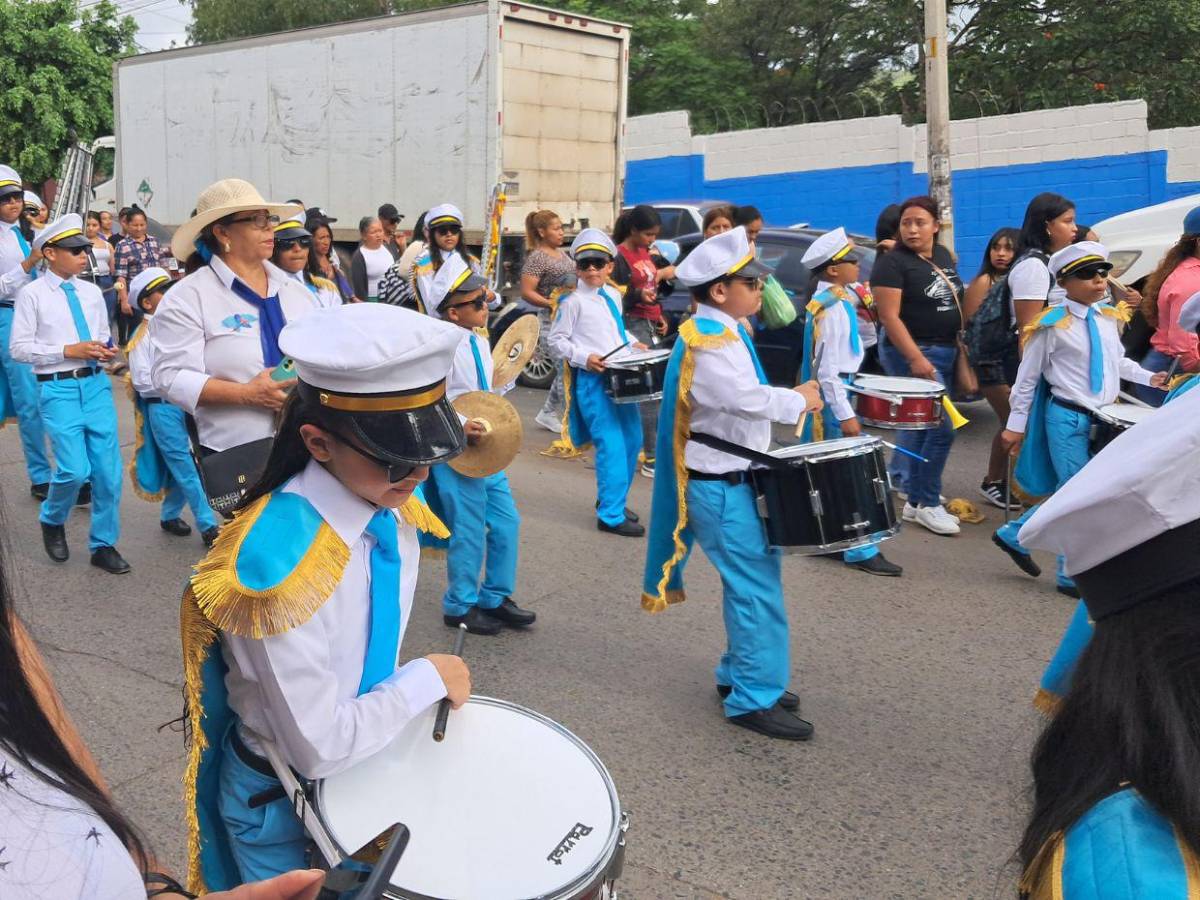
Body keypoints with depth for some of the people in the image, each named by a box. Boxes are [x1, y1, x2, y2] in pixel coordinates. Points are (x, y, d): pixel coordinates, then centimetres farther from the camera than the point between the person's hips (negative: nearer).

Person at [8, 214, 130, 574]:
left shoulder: (92, 292, 10)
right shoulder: (32, 294, -3)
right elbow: (19, 347, -6)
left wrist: (106, 350, -2)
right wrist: (68, 351, -14)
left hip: (96, 384, 5)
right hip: (59, 389, -5)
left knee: (109, 469, 4)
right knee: (75, 469, -12)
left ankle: (103, 545, 19)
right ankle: (52, 520, 21)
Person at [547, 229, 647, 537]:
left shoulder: (613, 296, 13)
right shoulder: (573, 301, -6)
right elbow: (555, 340, -6)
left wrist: (633, 344, 11)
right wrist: (585, 358, -17)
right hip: (592, 380, -8)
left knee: (633, 440, 14)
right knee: (612, 445, -11)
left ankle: (612, 499, 31)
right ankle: (611, 516, -3)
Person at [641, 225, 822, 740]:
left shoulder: (722, 332, 11)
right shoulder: (708, 344, -20)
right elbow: (749, 400, -28)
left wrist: (787, 400, 3)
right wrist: (798, 401, -12)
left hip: (734, 479, 10)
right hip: (721, 487, -10)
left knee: (750, 582, 17)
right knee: (758, 590, -5)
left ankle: (738, 676, 30)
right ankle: (754, 699, 4)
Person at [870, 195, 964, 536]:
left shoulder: (944, 256, 10)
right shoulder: (892, 263, -13)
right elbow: (889, 317, -18)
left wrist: (960, 348, 15)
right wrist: (916, 359, -24)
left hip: (945, 351, 8)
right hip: (912, 353, -8)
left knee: (918, 423, 14)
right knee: (941, 427, -11)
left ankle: (904, 485, 26)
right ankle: (926, 504, -1)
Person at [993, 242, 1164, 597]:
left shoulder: (1110, 318, 6)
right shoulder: (1053, 324, -12)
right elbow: (1027, 376, -6)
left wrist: (1149, 378, 9)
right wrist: (1016, 425, -4)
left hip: (1104, 418, 7)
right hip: (1067, 418, -6)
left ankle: (1014, 534, 31)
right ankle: (1072, 575, 12)